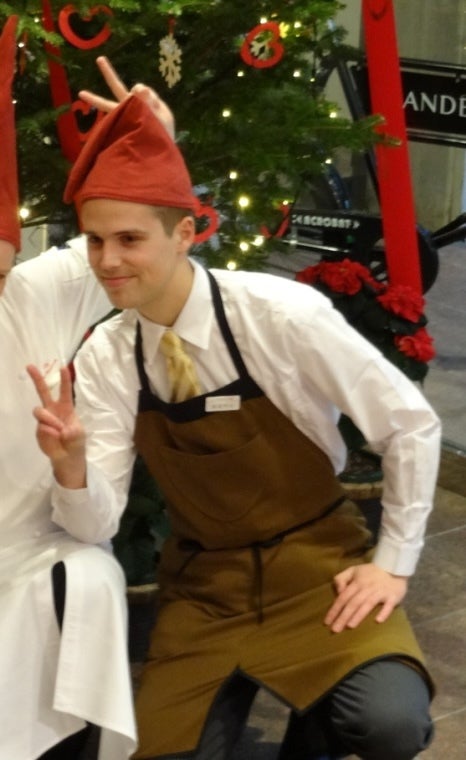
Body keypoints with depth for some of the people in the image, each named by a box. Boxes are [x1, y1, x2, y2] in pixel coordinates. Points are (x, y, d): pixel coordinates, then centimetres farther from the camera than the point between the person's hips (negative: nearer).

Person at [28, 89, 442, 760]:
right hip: (202, 581, 4)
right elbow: (101, 521, -7)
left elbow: (412, 424, -12)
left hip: (313, 560, -3)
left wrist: (393, 561, -8)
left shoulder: (280, 314, -21)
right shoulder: (103, 356, -8)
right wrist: (70, 464, -28)